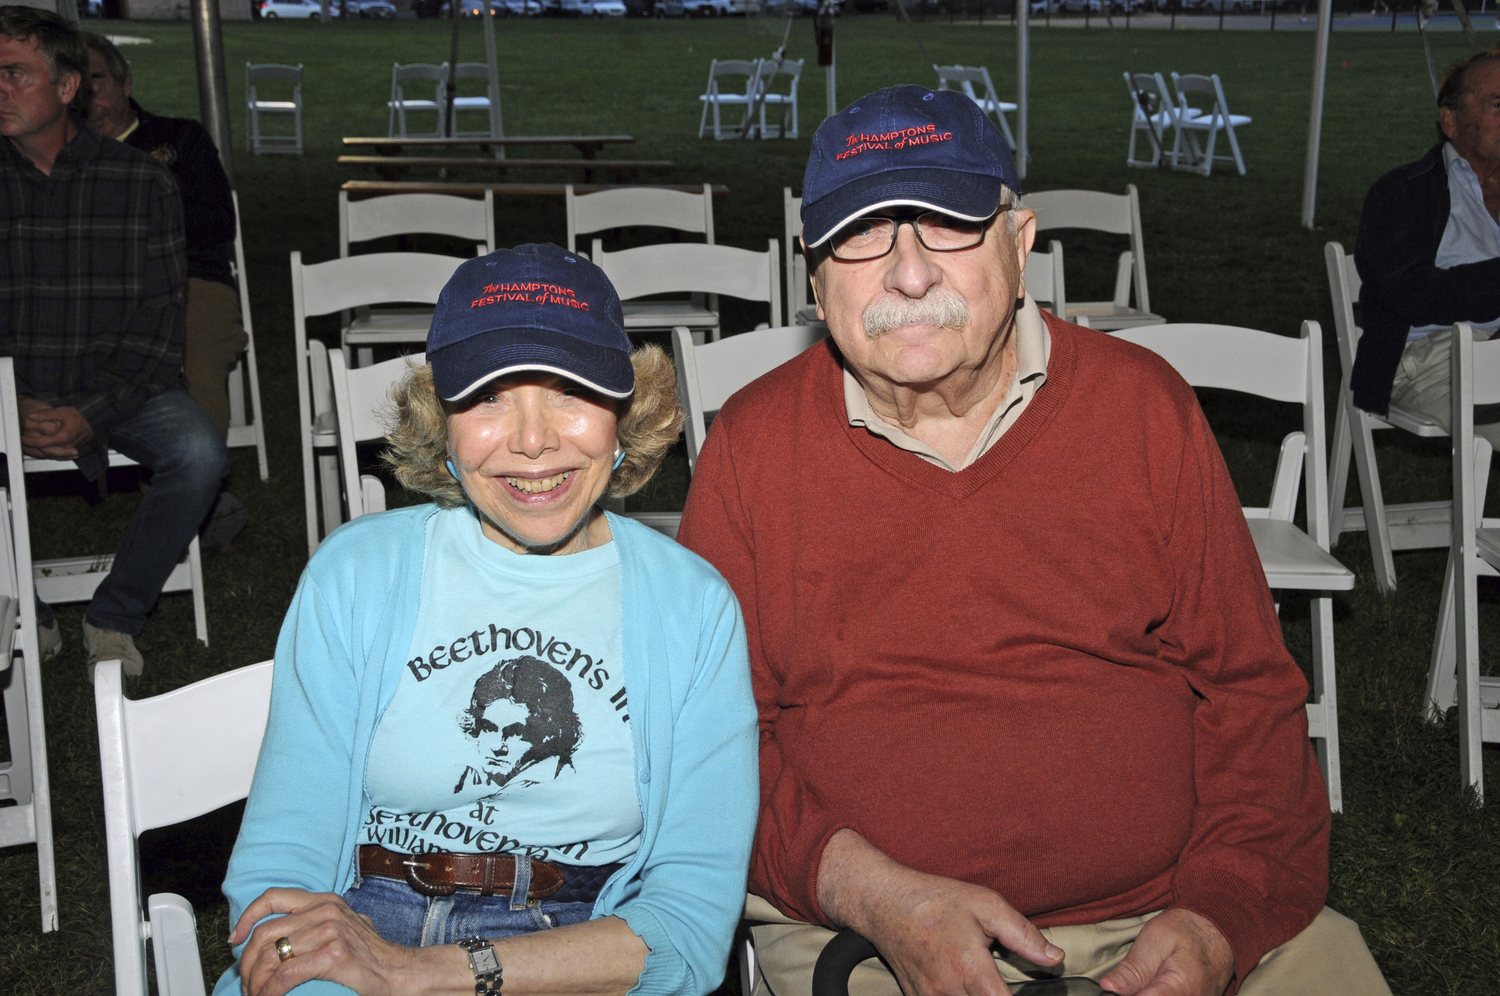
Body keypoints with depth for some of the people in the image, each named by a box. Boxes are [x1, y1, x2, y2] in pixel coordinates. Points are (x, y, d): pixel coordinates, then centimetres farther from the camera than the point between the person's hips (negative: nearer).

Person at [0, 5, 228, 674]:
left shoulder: (142, 183, -1)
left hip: (118, 387, 0)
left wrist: (92, 414, -16)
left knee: (199, 454, -29)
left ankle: (113, 620, -9)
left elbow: (159, 320, -4)